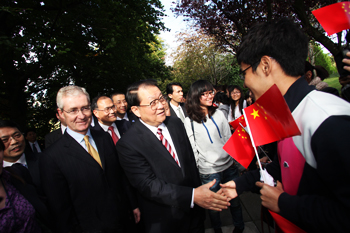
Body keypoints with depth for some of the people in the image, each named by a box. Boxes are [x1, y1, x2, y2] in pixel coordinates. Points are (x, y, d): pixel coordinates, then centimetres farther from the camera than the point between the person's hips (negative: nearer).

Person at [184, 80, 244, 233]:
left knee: (235, 199, 19)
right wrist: (196, 173, -4)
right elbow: (192, 149, -6)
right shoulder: (189, 122, -9)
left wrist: (235, 158, 9)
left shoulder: (218, 114, 2)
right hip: (209, 171, -3)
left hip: (229, 165, 4)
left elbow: (228, 138, 8)